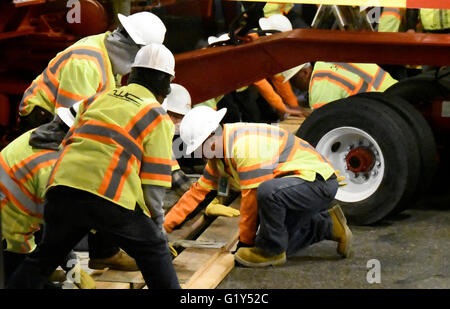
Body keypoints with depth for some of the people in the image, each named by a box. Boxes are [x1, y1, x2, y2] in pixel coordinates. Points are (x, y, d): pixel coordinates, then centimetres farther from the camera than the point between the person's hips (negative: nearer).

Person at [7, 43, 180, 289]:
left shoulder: (100, 99, 26)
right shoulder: (157, 116, 10)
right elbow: (153, 184, 5)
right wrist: (157, 224, 15)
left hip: (63, 185, 5)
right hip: (111, 195, -5)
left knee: (46, 256, 22)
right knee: (155, 252, 12)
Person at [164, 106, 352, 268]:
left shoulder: (245, 145, -26)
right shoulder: (219, 155, 7)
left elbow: (252, 197, -23)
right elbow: (198, 191, 15)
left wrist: (245, 241, -11)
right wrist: (166, 224, 12)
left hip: (319, 181, -11)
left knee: (268, 191, -37)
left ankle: (271, 251, -15)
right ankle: (328, 225, 26)